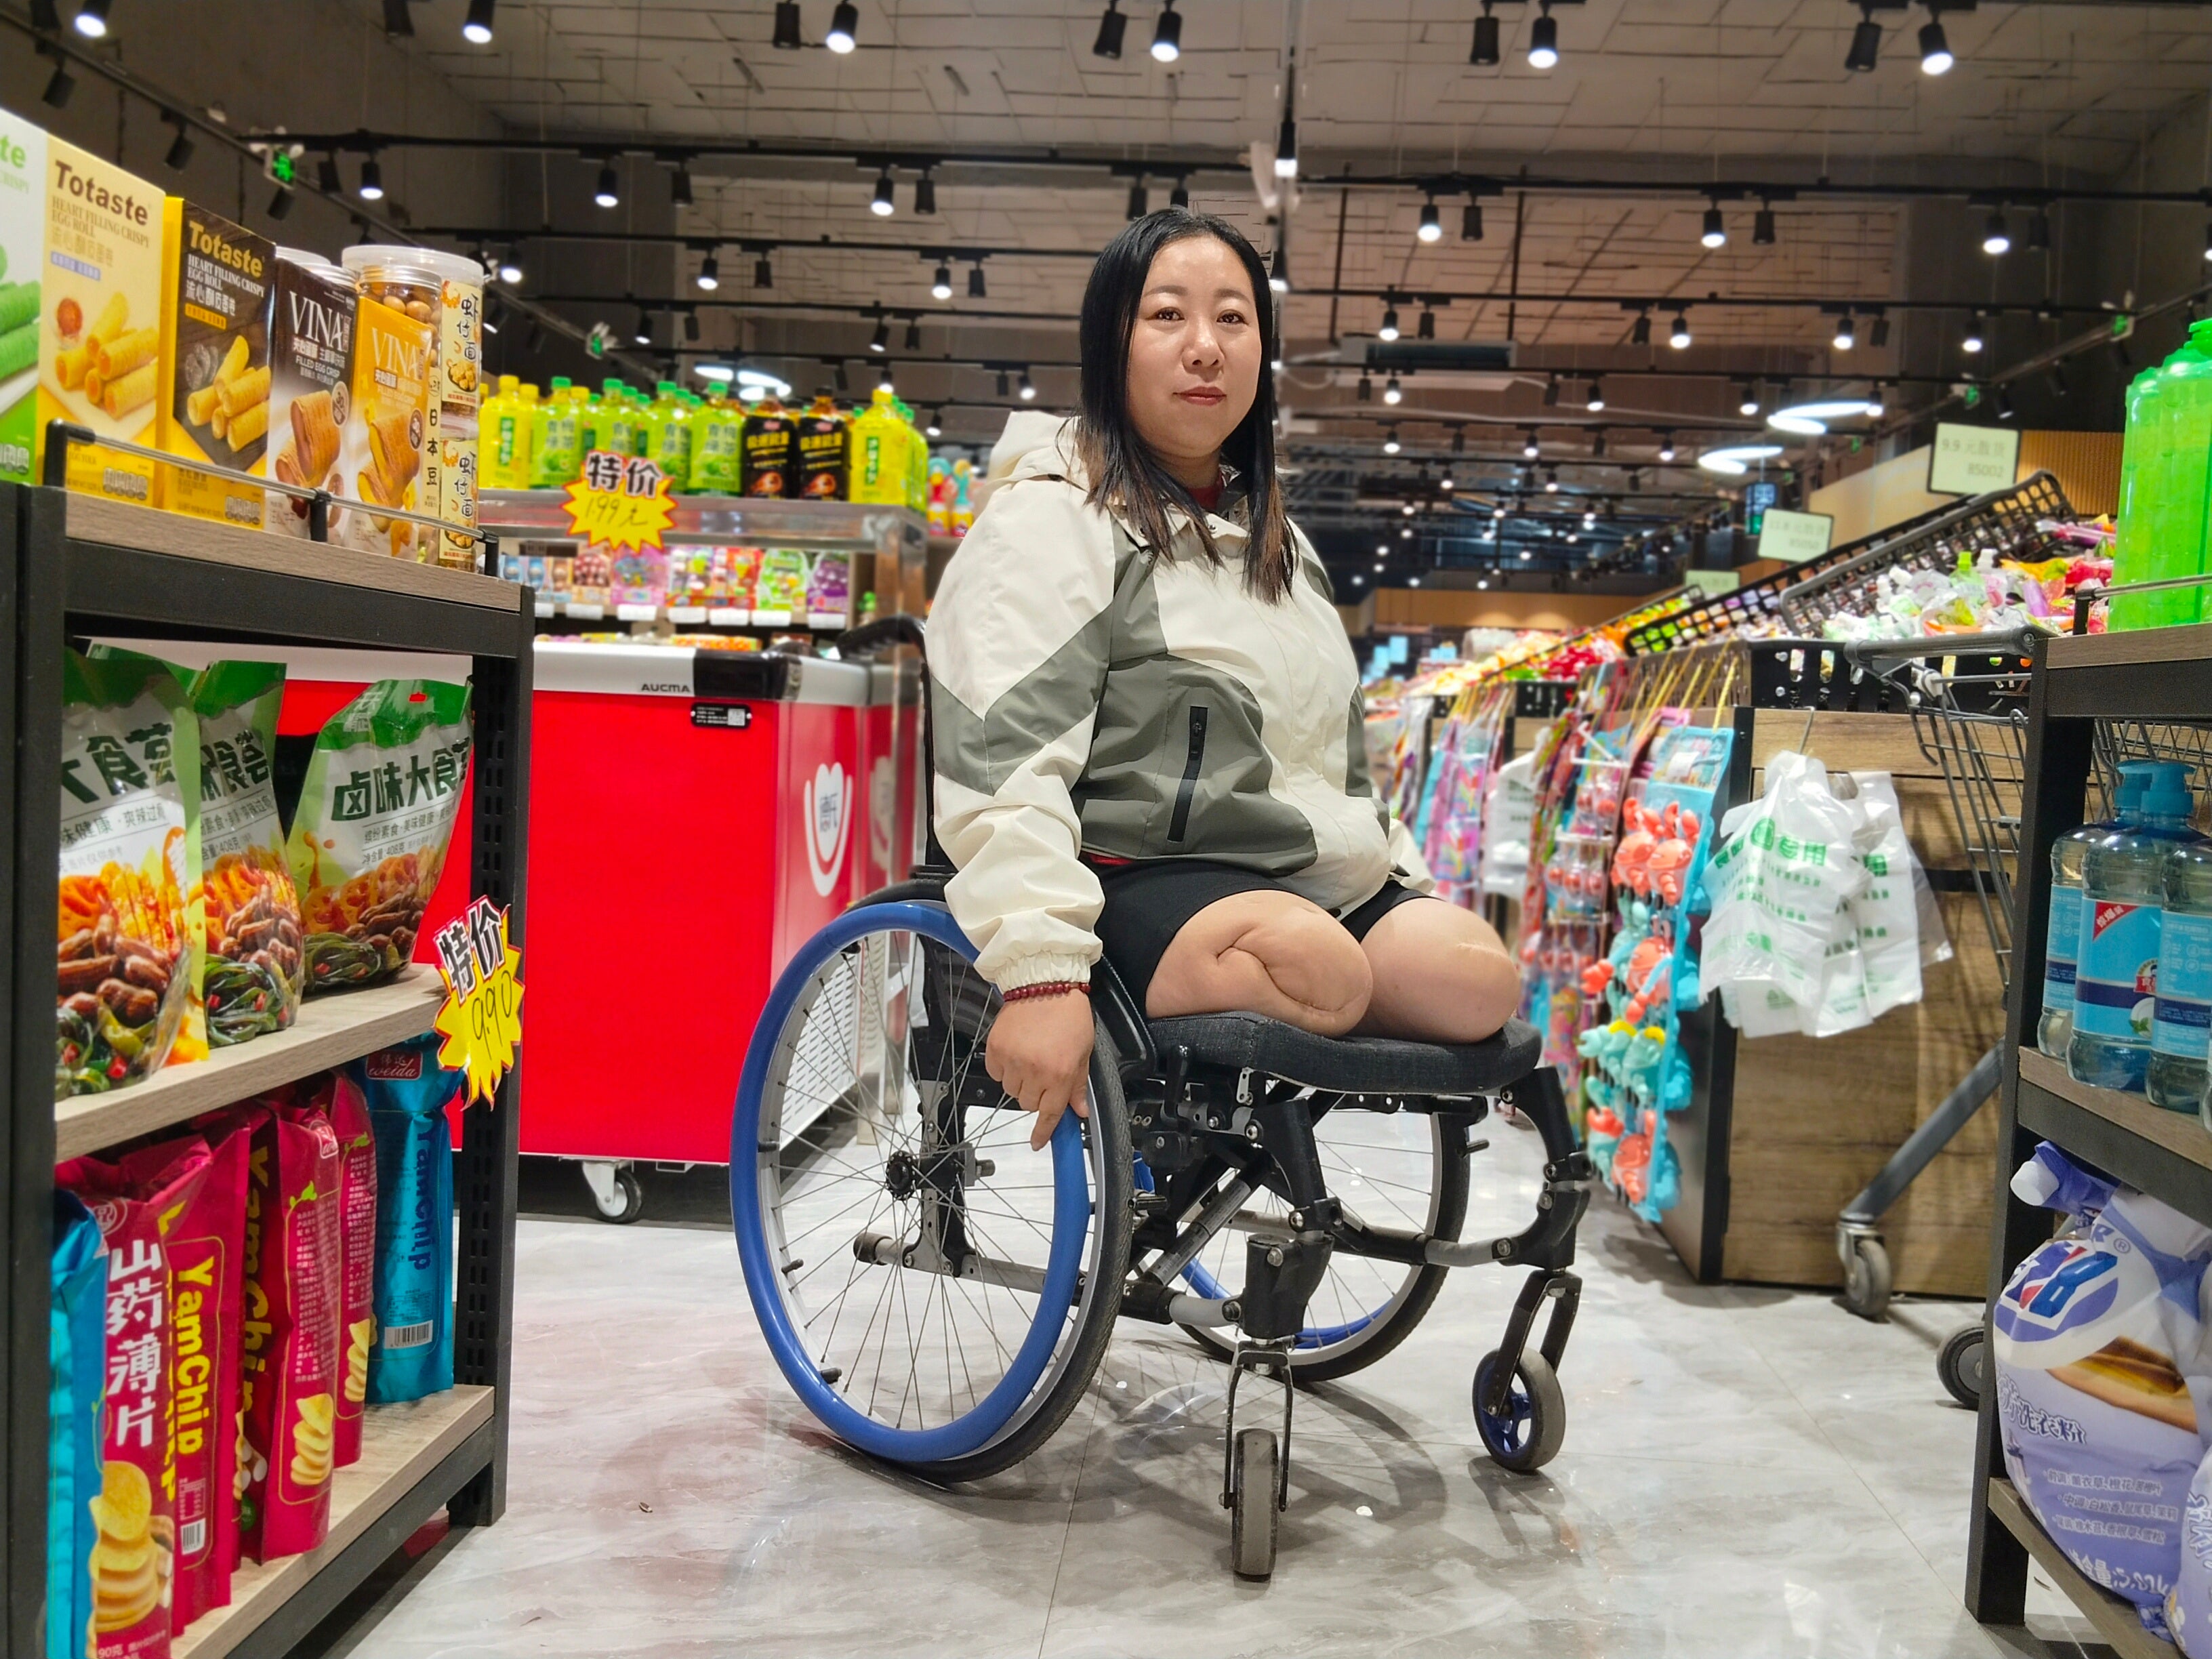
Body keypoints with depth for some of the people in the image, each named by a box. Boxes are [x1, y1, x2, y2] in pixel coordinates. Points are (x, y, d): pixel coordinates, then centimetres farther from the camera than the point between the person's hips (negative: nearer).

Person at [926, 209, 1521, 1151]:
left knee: (1476, 977, -17)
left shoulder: (1277, 542, 22)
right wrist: (1041, 967, -30)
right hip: (1137, 881, -8)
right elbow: (1003, 762, -18)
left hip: (1314, 879, 9)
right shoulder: (1052, 518, -5)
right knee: (1317, 968, -35)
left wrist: (1405, 886, 20)